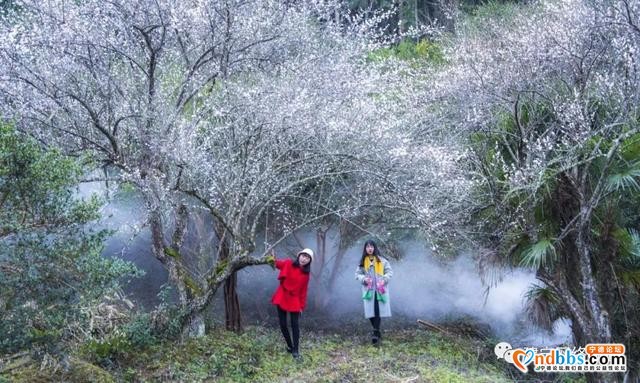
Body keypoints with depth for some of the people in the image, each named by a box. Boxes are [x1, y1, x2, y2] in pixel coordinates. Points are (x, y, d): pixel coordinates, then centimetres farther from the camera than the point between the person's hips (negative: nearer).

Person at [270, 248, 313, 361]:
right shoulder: (288, 264, -5)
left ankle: (295, 351, 6)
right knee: (283, 324, 5)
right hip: (282, 298, 0)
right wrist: (274, 260, -45)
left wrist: (302, 306, 1)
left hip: (294, 301, 1)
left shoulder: (306, 274, 0)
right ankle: (290, 346, 24)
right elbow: (280, 264, -23)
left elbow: (303, 291, 4)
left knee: (295, 325, -3)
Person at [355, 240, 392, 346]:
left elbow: (390, 272, 5)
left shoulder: (381, 260, 3)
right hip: (368, 290, 2)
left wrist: (384, 279, -11)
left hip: (380, 290, -2)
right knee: (371, 312, 0)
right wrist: (364, 279, -10)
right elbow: (357, 274, 9)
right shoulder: (362, 261, 8)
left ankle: (376, 333, -8)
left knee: (378, 311, -10)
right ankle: (377, 333, 16)